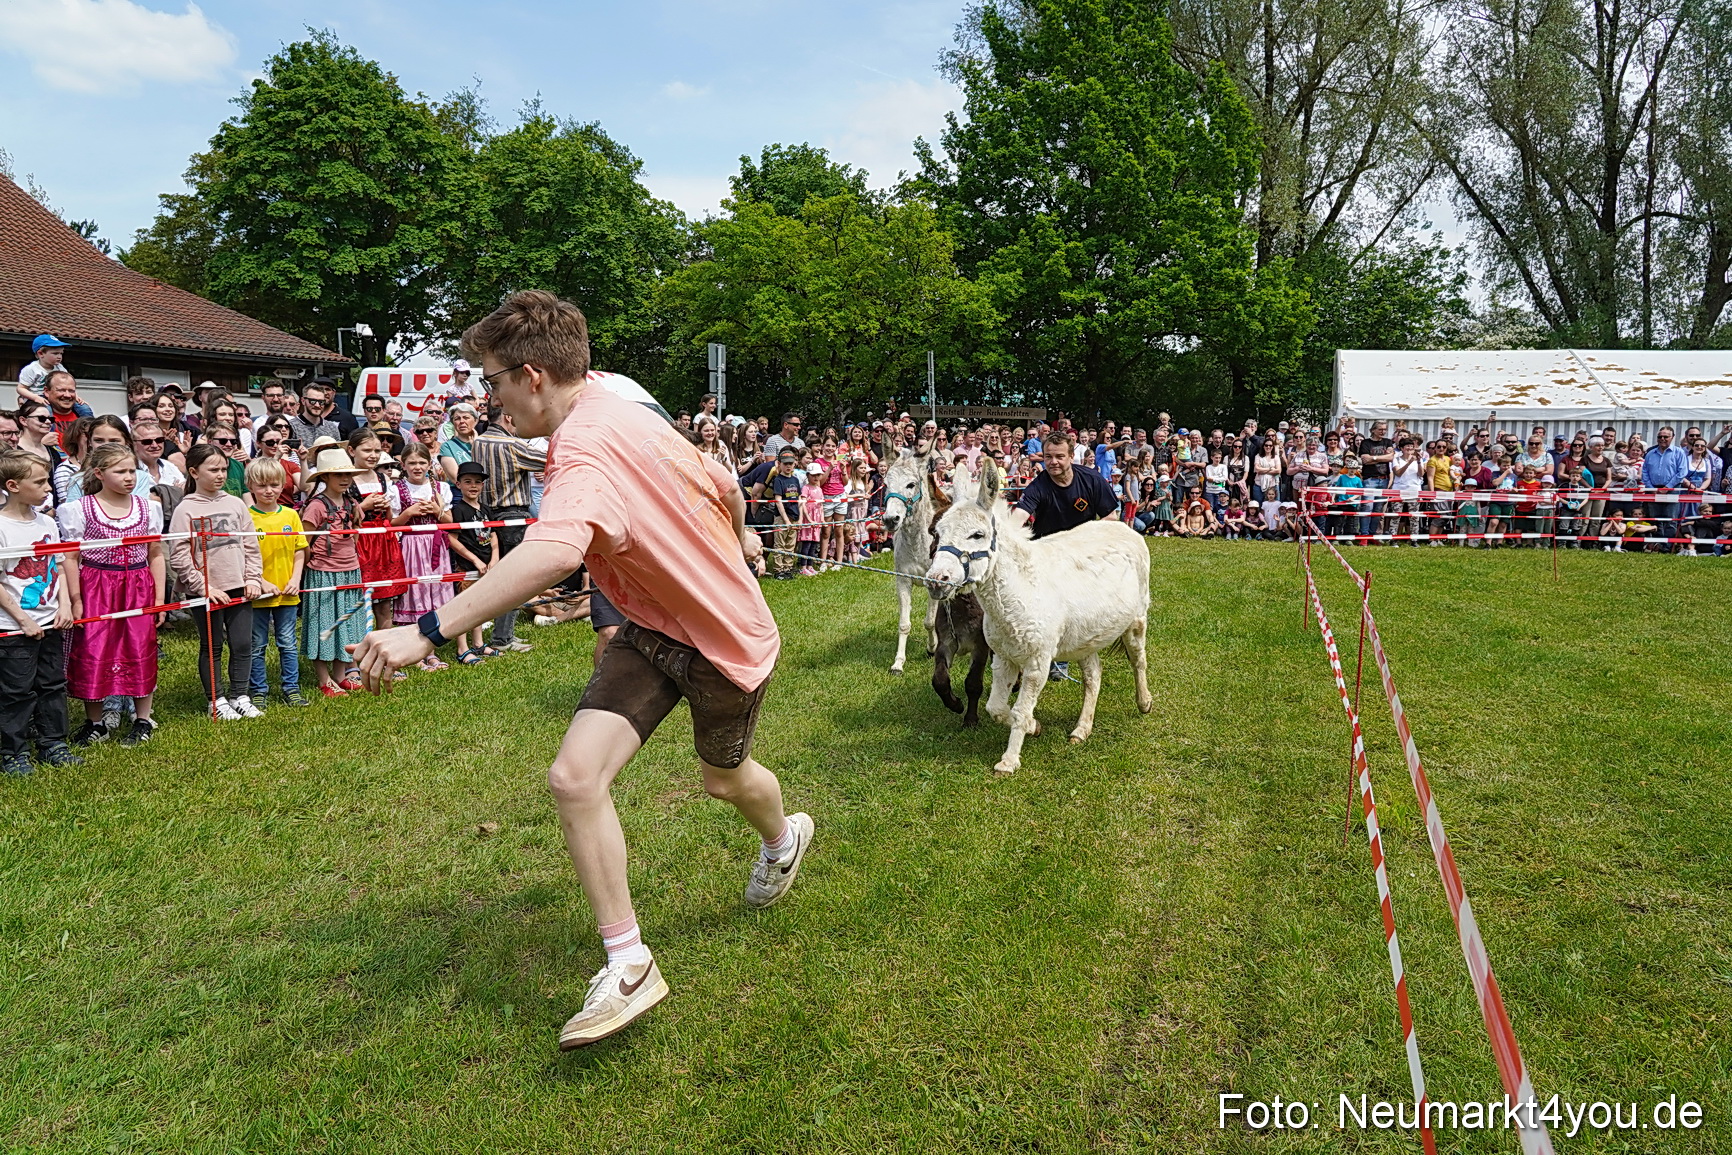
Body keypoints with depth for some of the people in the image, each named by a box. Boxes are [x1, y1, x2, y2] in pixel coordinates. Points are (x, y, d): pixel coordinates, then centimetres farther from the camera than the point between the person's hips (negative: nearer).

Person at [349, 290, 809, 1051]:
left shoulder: (587, 451, -32)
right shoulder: (625, 413, -4)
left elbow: (552, 553, -53)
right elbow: (724, 486, 10)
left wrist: (428, 631, -55)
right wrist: (738, 539, 31)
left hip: (725, 641, -7)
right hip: (653, 628, 7)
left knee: (724, 780, 21)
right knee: (575, 776, -9)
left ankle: (783, 835, 58)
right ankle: (628, 964, 4)